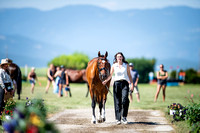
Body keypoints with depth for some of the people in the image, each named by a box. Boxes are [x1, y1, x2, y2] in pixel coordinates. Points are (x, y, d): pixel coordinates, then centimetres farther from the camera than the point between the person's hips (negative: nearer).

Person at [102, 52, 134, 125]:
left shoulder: (126, 65, 7)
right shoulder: (114, 65, 6)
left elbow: (129, 75, 9)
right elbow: (110, 75, 9)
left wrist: (132, 84, 1)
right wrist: (106, 80, -8)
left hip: (125, 83, -1)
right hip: (116, 83, 1)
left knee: (125, 100, -18)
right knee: (117, 102, 0)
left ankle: (124, 117, -7)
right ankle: (118, 119, 6)